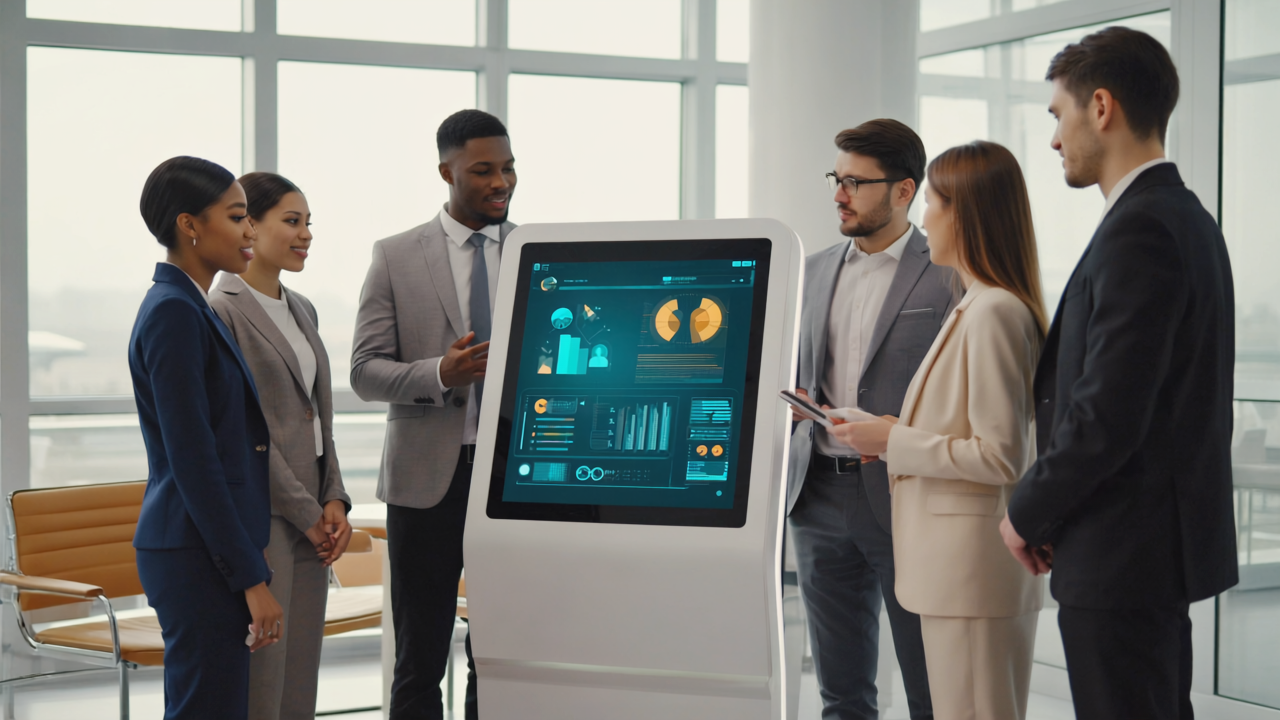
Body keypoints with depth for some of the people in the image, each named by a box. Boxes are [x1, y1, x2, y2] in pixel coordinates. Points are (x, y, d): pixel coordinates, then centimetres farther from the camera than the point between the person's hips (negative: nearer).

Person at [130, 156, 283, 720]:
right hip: (198, 555, -10)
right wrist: (252, 579, -18)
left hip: (208, 549, 10)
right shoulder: (173, 314, -15)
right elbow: (194, 463, -19)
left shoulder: (190, 308, 15)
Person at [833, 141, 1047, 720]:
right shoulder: (976, 308, 15)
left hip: (975, 563, -10)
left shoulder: (994, 313, -17)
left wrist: (896, 443, -14)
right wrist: (894, 436, 11)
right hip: (955, 560, 10)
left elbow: (1002, 456, -20)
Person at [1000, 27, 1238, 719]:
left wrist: (1028, 512, -9)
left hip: (1122, 555, -10)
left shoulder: (1140, 231, -19)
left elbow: (1106, 416, -24)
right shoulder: (1186, 217, 12)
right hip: (1165, 537, 10)